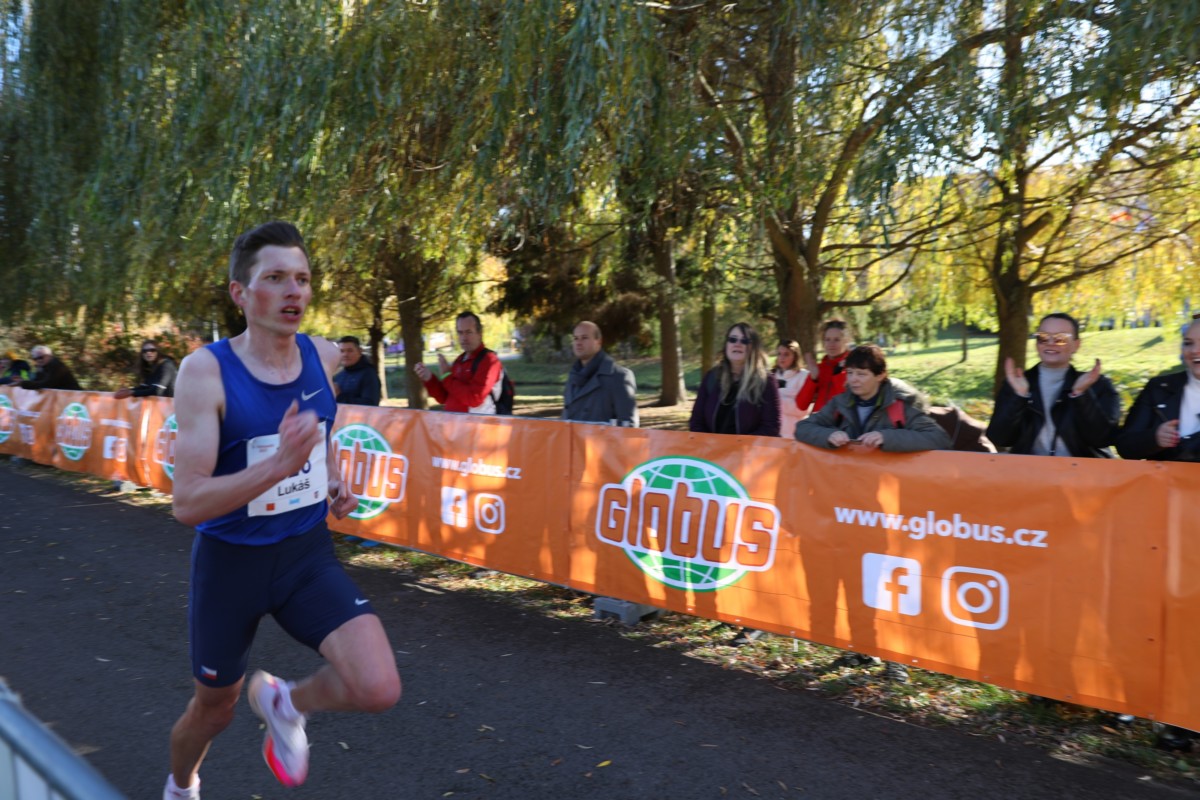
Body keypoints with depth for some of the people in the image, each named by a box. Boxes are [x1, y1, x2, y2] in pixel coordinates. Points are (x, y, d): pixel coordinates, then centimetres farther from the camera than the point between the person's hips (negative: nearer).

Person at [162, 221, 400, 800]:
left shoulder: (323, 356, -5)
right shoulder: (205, 371, -19)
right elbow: (187, 503, -24)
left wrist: (334, 481, 3)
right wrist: (279, 465, -38)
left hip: (307, 553, 3)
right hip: (230, 559, -2)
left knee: (378, 690, -17)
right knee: (214, 709, 20)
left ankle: (283, 704, 17)